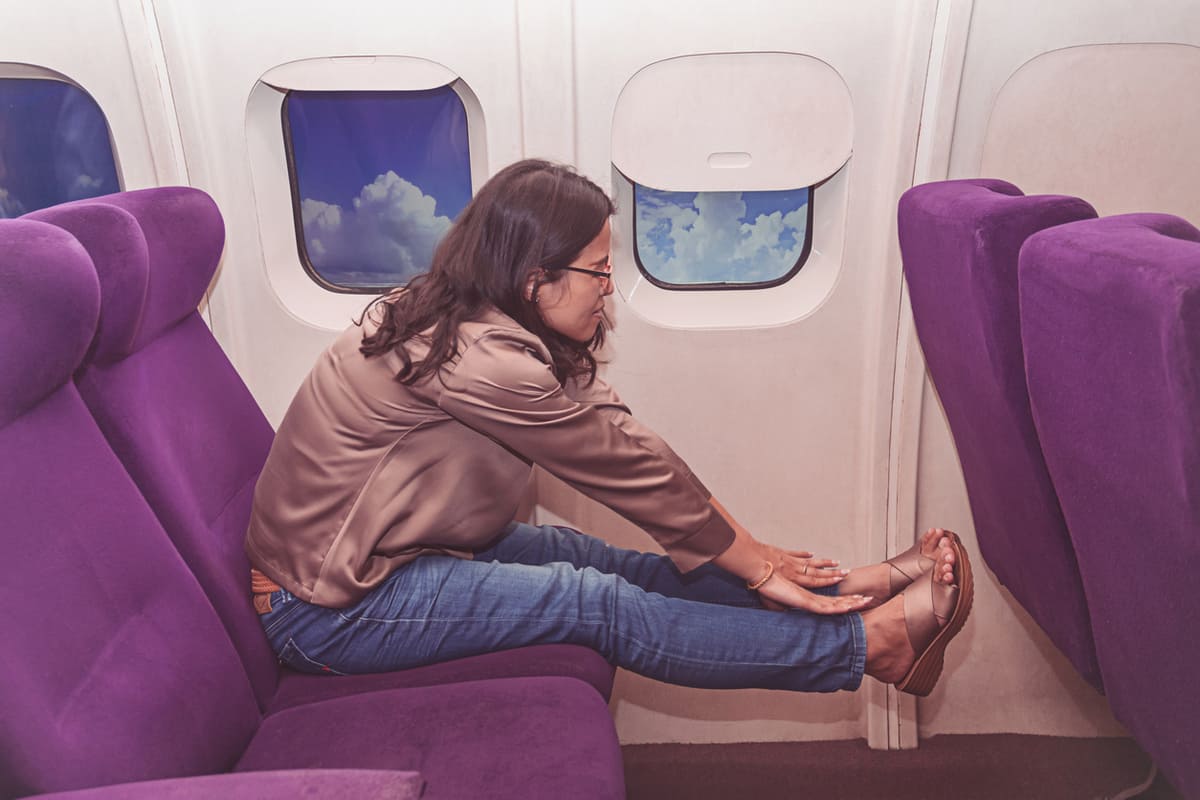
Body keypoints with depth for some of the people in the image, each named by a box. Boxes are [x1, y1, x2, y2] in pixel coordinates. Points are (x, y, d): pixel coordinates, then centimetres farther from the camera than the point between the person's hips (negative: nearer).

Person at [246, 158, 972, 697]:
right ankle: (872, 643, -15)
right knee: (595, 602, -19)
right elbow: (627, 466, -22)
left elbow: (625, 442, -5)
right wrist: (755, 562, -10)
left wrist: (754, 558, -5)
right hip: (330, 604, -8)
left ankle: (843, 592, -6)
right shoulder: (480, 359, -28)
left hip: (395, 547, 8)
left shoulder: (469, 317, 0)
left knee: (587, 556, -8)